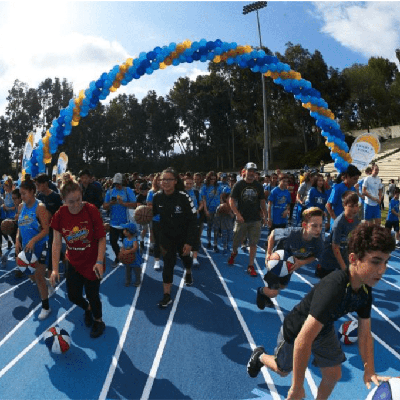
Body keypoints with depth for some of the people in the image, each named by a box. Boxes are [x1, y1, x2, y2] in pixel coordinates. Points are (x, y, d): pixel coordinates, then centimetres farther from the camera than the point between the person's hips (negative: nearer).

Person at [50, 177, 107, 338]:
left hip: (92, 263, -3)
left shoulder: (91, 210, -21)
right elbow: (56, 243, -8)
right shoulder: (60, 215, -12)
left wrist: (99, 261, -22)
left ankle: (98, 321, 36)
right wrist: (55, 269, -11)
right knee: (73, 295, 12)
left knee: (92, 295, 5)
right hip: (73, 263, 4)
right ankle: (87, 308, 48)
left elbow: (102, 238, -15)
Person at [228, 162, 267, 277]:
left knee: (253, 243, 0)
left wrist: (264, 216, 8)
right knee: (236, 241, 10)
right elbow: (231, 201, -5)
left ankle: (250, 266, 10)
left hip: (255, 220, 2)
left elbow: (262, 202, 14)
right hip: (241, 219, -1)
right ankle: (234, 253, 43)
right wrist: (237, 214, -16)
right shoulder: (239, 185, -2)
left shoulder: (259, 186, 7)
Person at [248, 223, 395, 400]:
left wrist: (370, 371, -17)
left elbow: (365, 334, -5)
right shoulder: (333, 288, -43)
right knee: (282, 370, 19)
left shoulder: (366, 290, -17)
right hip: (295, 331, -6)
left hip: (324, 331, 6)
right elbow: (303, 340, -44)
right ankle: (260, 356, 50)